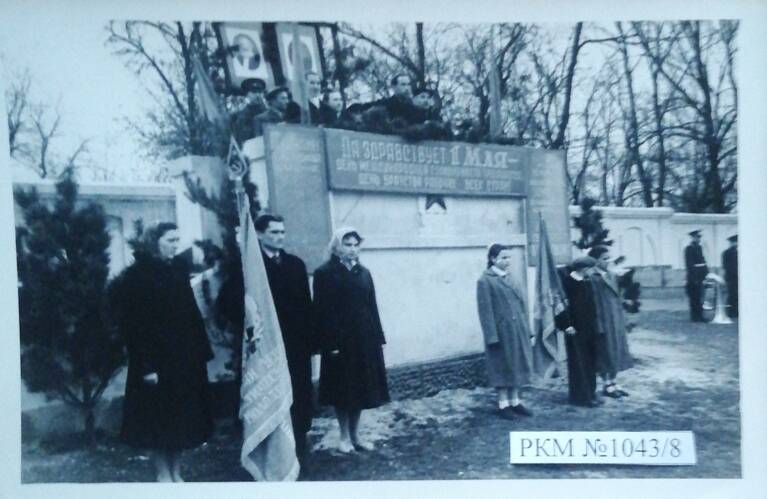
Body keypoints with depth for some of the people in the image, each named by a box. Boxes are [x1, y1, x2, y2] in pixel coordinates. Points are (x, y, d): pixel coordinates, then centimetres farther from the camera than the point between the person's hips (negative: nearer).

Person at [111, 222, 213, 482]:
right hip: (157, 358, -5)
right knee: (160, 416, 5)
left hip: (184, 356, 6)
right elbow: (134, 324, -14)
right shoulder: (137, 276, -11)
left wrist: (200, 351, 3)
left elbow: (191, 312, 7)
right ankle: (163, 473, 20)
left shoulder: (179, 269, 6)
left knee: (182, 415, 11)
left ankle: (176, 471, 24)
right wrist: (146, 366, -18)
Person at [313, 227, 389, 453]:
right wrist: (330, 344, -15)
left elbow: (372, 307, 8)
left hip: (365, 340, 5)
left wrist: (378, 337, 4)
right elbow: (322, 311, -10)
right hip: (339, 341, -4)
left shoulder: (364, 273, 8)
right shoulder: (324, 273, -6)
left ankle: (355, 435, 22)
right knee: (343, 390, 5)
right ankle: (344, 436, 20)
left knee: (361, 388, 10)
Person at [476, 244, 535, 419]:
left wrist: (526, 329, 10)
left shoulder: (511, 278, 10)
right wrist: (492, 336, -18)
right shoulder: (485, 281, -11)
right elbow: (485, 311, -14)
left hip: (517, 330, 7)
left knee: (517, 365, 12)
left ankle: (515, 401, 23)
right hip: (501, 332, -7)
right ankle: (503, 404, 15)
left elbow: (520, 304, 14)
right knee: (503, 367, 3)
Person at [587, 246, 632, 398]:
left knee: (615, 351, 12)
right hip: (603, 320, -8)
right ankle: (606, 384, 13)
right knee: (605, 352, 1)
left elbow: (617, 297, 15)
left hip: (616, 320, 8)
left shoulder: (611, 276, 9)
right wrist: (598, 325, -19)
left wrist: (622, 319, 13)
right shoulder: (593, 279, -16)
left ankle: (613, 383, 22)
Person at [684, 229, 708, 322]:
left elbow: (702, 260, 20)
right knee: (695, 298, -3)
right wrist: (693, 278, -18)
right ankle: (695, 317, 2)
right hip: (694, 277, -8)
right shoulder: (689, 248, -11)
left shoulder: (699, 247, 15)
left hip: (700, 276, 8)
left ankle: (699, 316, 18)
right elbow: (689, 264, -15)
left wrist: (706, 272, 11)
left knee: (700, 297, 12)